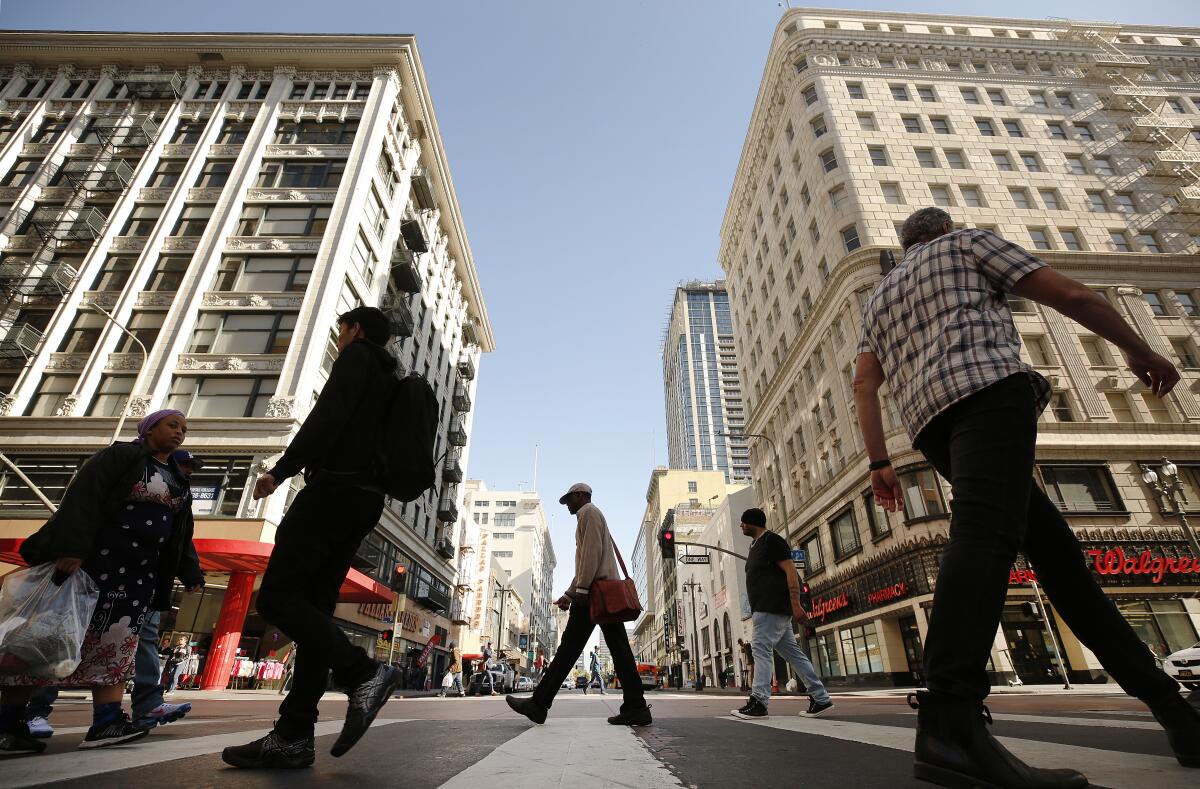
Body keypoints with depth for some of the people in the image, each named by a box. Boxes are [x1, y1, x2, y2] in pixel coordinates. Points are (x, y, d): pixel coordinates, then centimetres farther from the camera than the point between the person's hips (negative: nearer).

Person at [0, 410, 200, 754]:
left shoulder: (179, 480, 16)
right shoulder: (121, 455, -3)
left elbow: (181, 533, 18)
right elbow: (83, 495, -16)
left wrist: (189, 573, 13)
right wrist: (72, 547, -27)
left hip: (140, 571, 6)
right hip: (92, 558, -6)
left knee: (116, 645, 3)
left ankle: (107, 722, 1)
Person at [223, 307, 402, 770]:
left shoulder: (358, 357, 2)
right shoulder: (389, 380, 28)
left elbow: (328, 417, -13)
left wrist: (280, 470, -11)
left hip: (336, 488, -9)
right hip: (364, 501, 9)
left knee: (277, 597, -10)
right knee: (313, 607, 4)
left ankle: (363, 673, -18)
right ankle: (293, 736, 2)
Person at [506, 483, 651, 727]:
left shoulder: (588, 512, 1)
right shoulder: (593, 516, 30)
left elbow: (591, 551, -15)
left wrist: (581, 590, -18)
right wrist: (569, 594, 25)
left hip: (595, 589, -9)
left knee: (569, 647, -7)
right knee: (619, 648, 1)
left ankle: (539, 703, -3)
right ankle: (636, 707, -3)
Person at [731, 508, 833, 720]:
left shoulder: (771, 540, -9)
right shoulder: (755, 545, 20)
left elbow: (790, 571, -16)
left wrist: (796, 605, -23)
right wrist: (756, 610, 20)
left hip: (773, 606, -10)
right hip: (765, 607, 10)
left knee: (761, 647, -12)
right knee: (791, 651, 11)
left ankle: (758, 702, -11)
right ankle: (821, 699, 17)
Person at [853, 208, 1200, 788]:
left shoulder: (878, 298, 32)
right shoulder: (967, 242, 21)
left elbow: (864, 383, 18)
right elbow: (1071, 295, 15)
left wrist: (878, 462, 15)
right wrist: (1138, 349, 28)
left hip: (931, 422, 7)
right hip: (986, 385, -6)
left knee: (1053, 545, 12)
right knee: (986, 530, -25)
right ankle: (949, 719, -40)